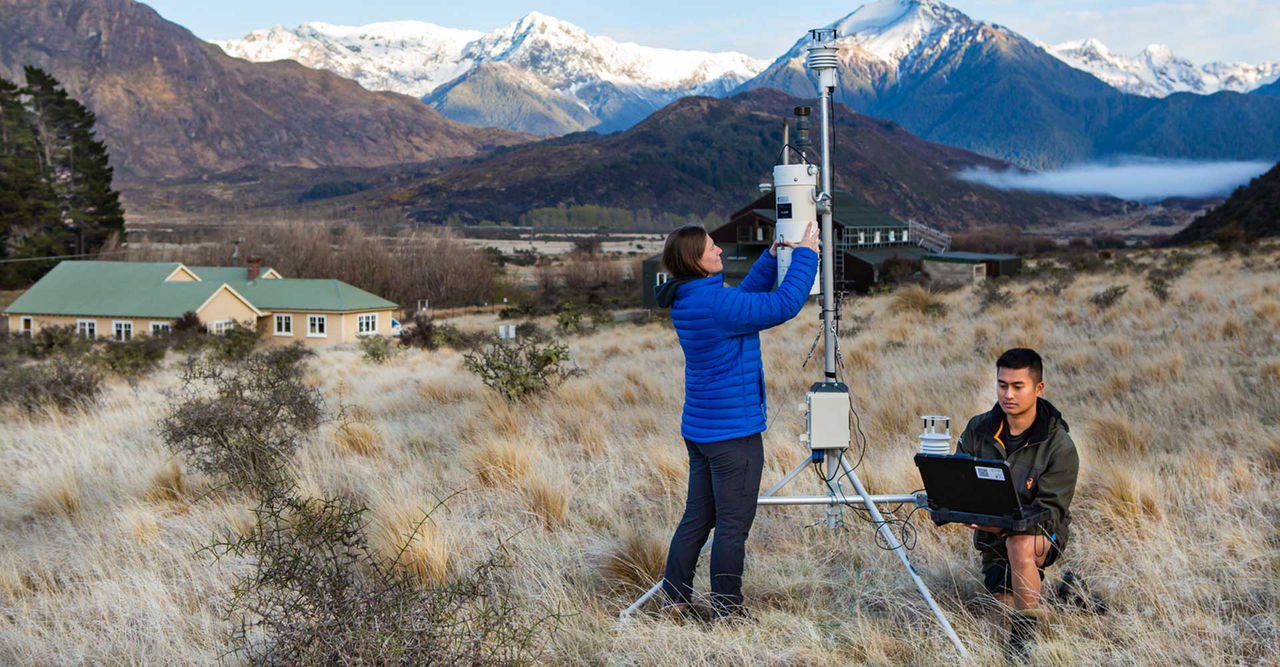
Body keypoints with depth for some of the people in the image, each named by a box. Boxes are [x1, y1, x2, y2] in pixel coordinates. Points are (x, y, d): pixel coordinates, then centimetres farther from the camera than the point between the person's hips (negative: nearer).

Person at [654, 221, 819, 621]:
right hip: (733, 431, -9)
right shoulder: (714, 302, -21)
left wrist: (774, 256, 19)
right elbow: (784, 304, -19)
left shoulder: (690, 301, 9)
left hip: (700, 430, 9)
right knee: (733, 524, 1)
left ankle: (676, 600, 21)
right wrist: (806, 254, -7)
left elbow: (746, 298, 23)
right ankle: (726, 610, 9)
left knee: (698, 517, 15)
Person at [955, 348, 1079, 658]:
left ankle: (1025, 637, -21)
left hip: (1041, 530, -4)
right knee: (1008, 603, -1)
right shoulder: (978, 429, -7)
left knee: (1020, 546, -37)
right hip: (991, 533, 4)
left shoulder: (1059, 445, -17)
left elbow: (1050, 510, -22)